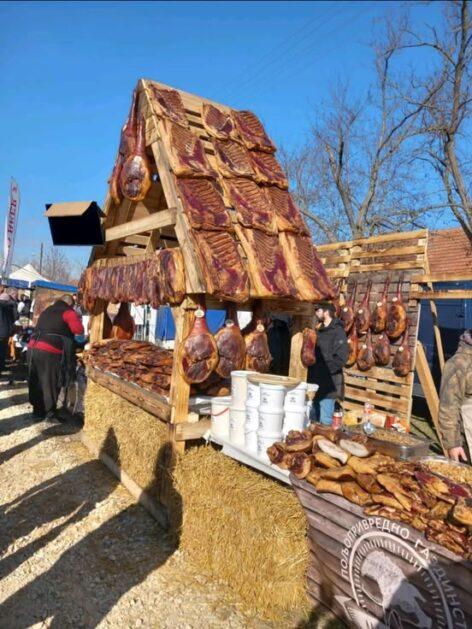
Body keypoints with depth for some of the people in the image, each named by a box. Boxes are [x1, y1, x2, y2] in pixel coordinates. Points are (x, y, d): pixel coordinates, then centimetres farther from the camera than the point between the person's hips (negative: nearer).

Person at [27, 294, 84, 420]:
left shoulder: (47, 311, 24)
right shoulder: (68, 312, 2)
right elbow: (79, 330, -8)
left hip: (33, 348, 7)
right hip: (49, 352, -7)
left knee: (36, 382, 17)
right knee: (50, 384, 5)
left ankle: (38, 410, 29)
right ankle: (50, 413, 14)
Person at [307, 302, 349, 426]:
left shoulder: (337, 331, -11)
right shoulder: (319, 331, 14)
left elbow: (341, 358, -18)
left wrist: (325, 370, -15)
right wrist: (312, 370, 9)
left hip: (329, 384, -8)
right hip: (315, 382, 8)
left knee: (325, 422, -2)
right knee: (311, 419, 15)